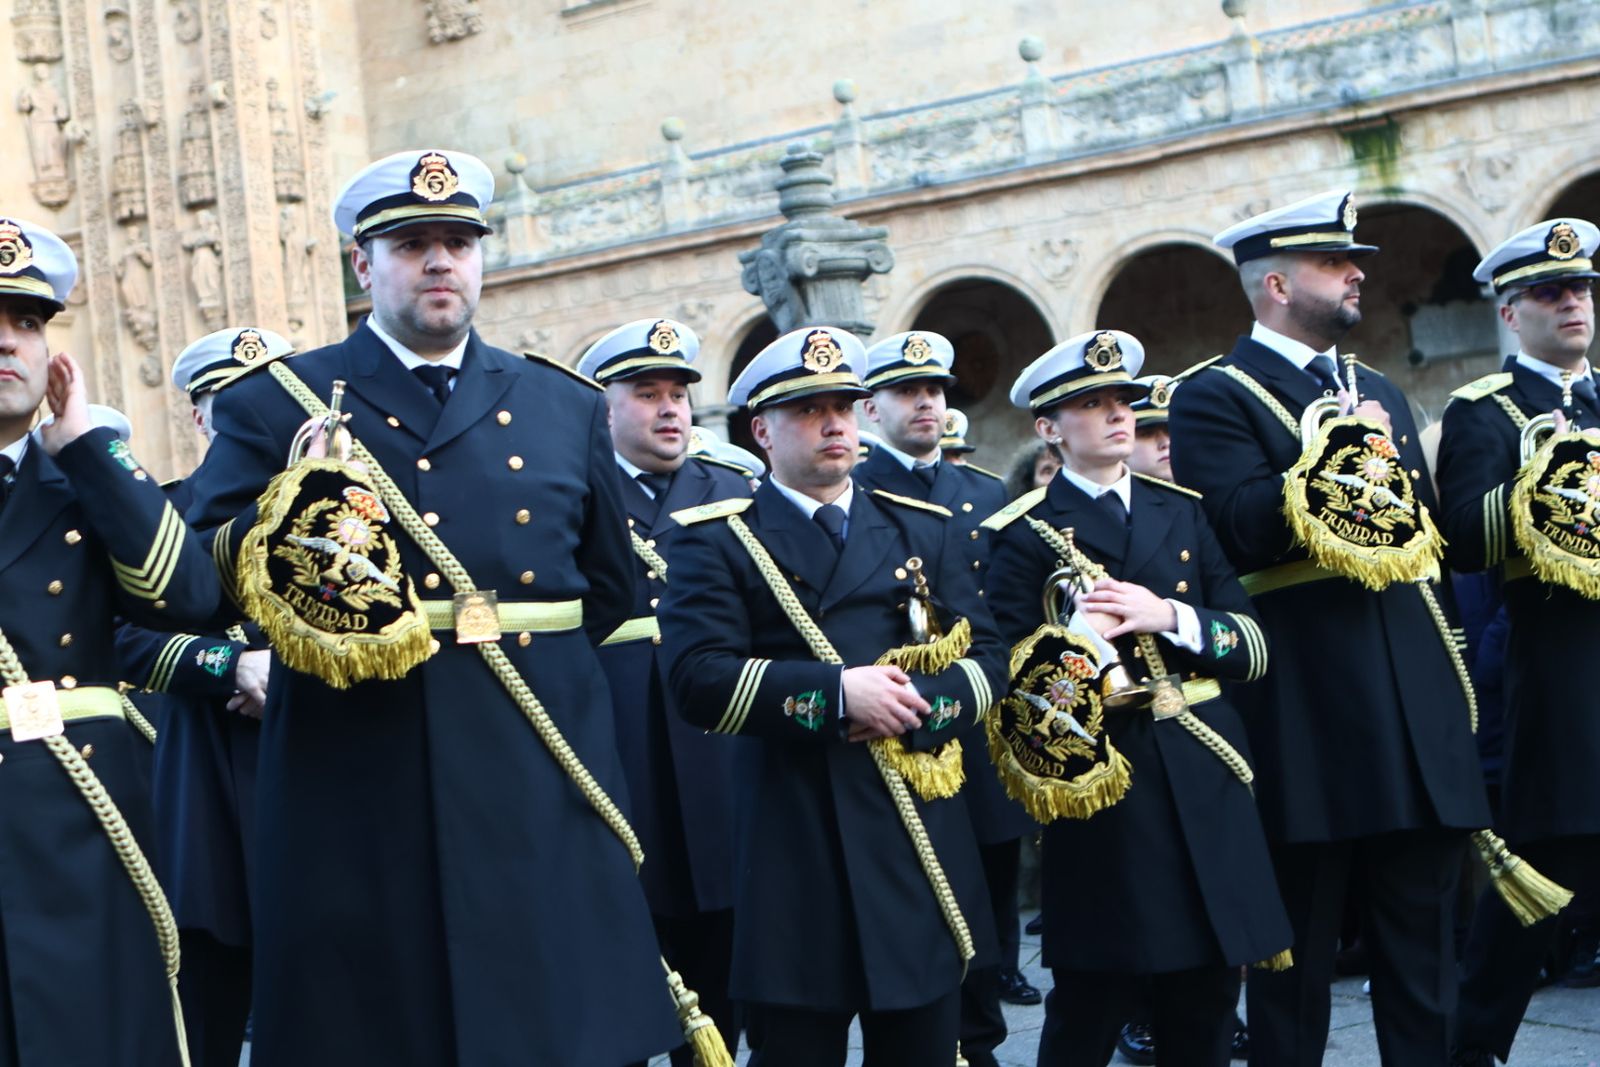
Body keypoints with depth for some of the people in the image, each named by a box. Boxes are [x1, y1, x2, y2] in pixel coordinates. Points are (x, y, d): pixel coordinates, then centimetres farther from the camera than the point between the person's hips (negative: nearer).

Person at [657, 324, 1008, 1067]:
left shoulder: (923, 528, 15)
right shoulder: (720, 540, 0)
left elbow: (985, 658, 7)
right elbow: (701, 679, -13)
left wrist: (918, 702, -13)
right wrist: (838, 692, -20)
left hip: (925, 836, 4)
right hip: (797, 844, -4)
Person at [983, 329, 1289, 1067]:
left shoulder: (1181, 510, 14)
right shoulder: (1023, 533, -1)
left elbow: (1253, 645, 6)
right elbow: (1014, 681, -6)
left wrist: (1170, 616, -11)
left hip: (1206, 786, 4)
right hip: (1102, 792, -4)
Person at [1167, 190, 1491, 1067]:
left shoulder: (1378, 393, 21)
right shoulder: (1216, 396, -2)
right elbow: (1239, 529, -17)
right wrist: (1344, 450, -17)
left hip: (1414, 700, 6)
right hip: (1306, 712, -6)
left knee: (1422, 937, 9)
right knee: (1298, 938, 2)